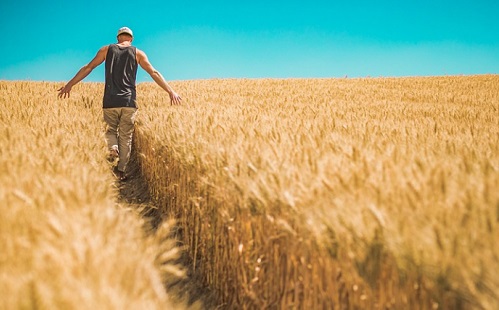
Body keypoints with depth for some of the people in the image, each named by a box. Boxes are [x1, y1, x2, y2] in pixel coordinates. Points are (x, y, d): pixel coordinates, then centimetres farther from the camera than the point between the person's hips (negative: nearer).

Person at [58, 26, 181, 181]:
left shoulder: (106, 49, 10)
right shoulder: (137, 53, 8)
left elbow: (88, 68, 8)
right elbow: (154, 73, 4)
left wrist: (70, 84, 11)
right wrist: (171, 91, 5)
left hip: (110, 101, 0)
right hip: (129, 101, 0)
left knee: (111, 129, 17)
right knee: (126, 136, 7)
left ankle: (113, 148, -15)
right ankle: (121, 171, 7)